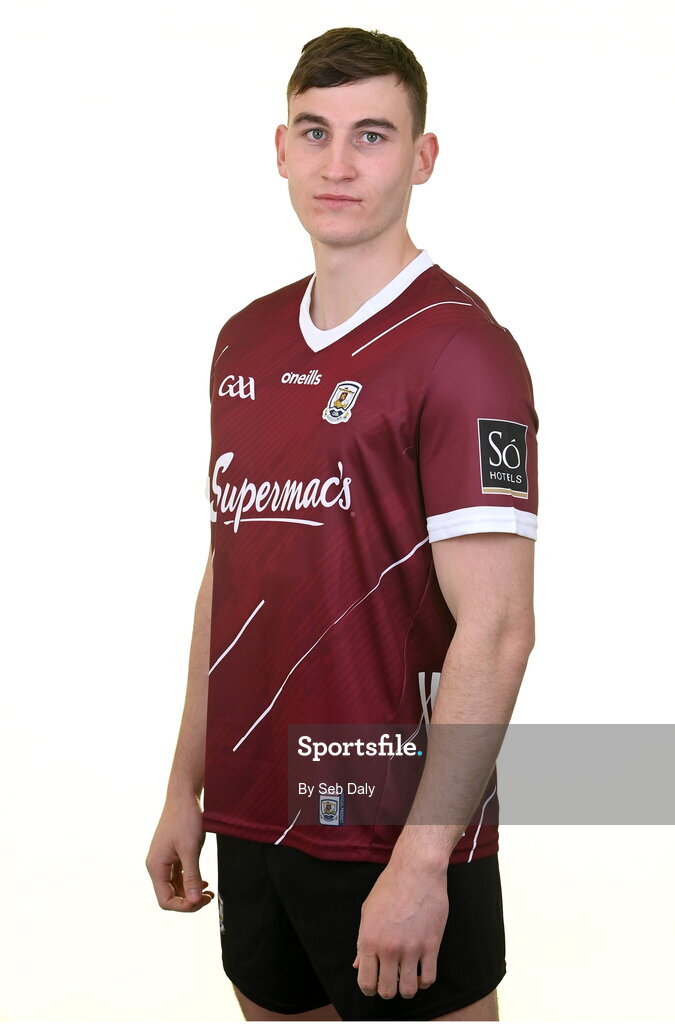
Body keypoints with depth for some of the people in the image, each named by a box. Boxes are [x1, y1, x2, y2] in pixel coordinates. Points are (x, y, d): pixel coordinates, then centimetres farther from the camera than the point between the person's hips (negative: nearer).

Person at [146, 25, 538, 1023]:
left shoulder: (462, 345, -13)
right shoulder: (246, 341, 8)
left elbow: (497, 630, -18)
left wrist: (422, 858, -20)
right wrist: (188, 789, 13)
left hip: (395, 834, -6)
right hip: (253, 818, 7)